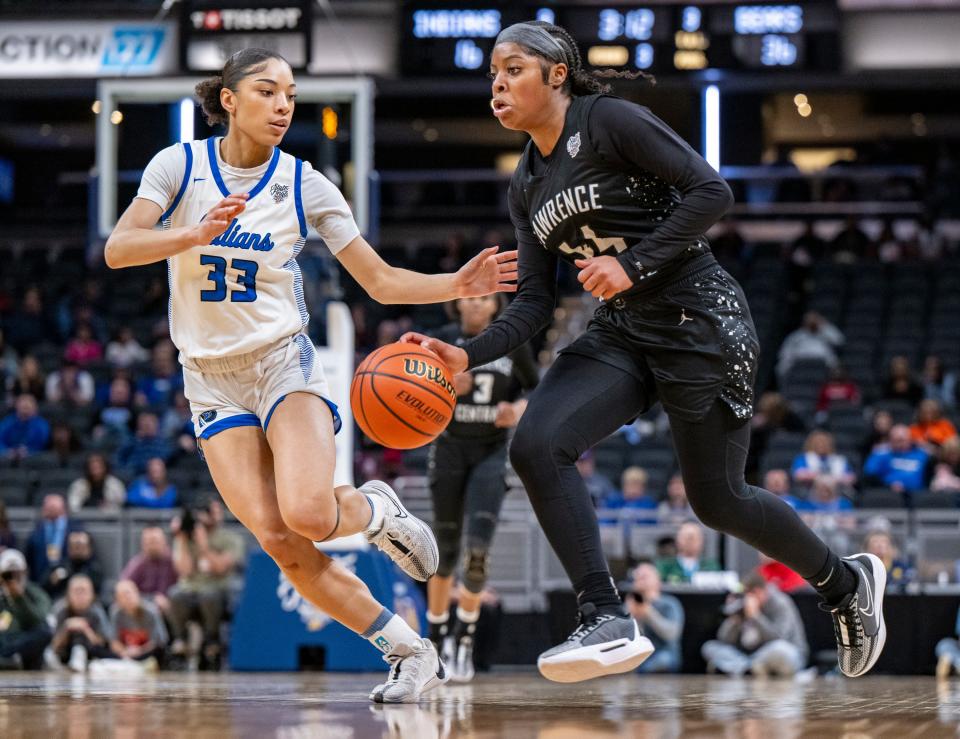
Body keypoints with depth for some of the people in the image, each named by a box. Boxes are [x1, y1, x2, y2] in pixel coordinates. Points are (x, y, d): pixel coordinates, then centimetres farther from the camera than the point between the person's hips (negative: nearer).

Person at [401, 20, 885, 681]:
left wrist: (632, 262, -22)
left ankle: (847, 582, 29)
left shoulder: (610, 122, -11)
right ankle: (608, 622, -17)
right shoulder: (526, 187, 11)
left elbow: (712, 190, -17)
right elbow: (536, 302, 7)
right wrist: (469, 355, -8)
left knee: (716, 498, 3)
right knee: (536, 446, -17)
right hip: (622, 332, 7)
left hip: (699, 321, -7)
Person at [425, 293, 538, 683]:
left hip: (492, 452, 0)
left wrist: (519, 410, -11)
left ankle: (465, 636, -1)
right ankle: (436, 634, 23)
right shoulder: (443, 340, -2)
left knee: (478, 548, -16)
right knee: (445, 549, 5)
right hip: (450, 449, 0)